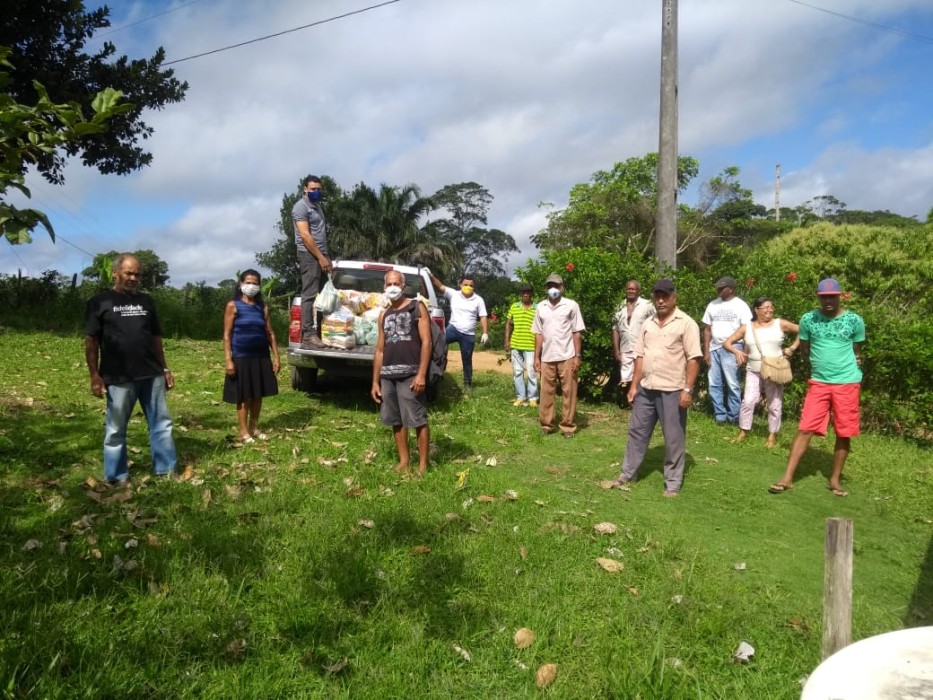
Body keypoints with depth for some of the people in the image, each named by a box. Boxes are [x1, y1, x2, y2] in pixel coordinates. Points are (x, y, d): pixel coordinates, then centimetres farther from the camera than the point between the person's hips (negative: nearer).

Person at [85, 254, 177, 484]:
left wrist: (164, 368, 13)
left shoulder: (146, 301, 14)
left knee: (162, 423, 7)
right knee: (115, 429, 6)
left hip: (152, 375, 4)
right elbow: (91, 341, -2)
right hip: (118, 378, -4)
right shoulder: (99, 302, 1)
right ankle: (116, 477, 18)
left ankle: (166, 469, 16)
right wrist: (95, 375, -9)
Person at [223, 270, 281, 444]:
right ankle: (244, 432, 9)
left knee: (258, 395, 10)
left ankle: (254, 428, 23)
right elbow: (227, 335, -6)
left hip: (261, 357, 4)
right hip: (241, 357, -4)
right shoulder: (233, 306, -3)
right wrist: (228, 360, -13)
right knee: (244, 396, 1)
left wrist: (276, 357, 3)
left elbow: (270, 333, 9)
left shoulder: (263, 307, 9)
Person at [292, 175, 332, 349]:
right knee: (310, 295, -12)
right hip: (309, 256, -9)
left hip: (320, 255, 9)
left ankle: (316, 332, 9)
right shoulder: (301, 207, -7)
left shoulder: (317, 206, 21)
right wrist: (321, 257, -18)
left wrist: (326, 257, 17)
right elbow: (305, 236, -16)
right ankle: (308, 336, -14)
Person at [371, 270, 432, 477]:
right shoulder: (384, 315, 17)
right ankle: (404, 461, 21)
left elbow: (426, 342, -6)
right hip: (387, 376, 6)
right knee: (396, 421, 10)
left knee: (418, 420, -4)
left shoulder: (417, 307, 1)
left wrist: (421, 374, -16)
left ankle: (423, 465, 4)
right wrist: (375, 381, 12)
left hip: (410, 374, -6)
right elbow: (380, 349, 18)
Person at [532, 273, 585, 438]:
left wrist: (577, 356, -7)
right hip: (547, 358, 3)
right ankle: (546, 424, 16)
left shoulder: (572, 305, -1)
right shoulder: (540, 307, 9)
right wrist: (536, 357, 7)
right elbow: (539, 334, 11)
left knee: (569, 392, 2)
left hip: (567, 357, -3)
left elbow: (577, 332, -1)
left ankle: (567, 426, 10)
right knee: (546, 392, 7)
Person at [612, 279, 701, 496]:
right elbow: (640, 356, 12)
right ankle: (627, 474, 25)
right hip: (646, 389, 6)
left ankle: (673, 482, 16)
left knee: (674, 438, 4)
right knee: (637, 431, 13)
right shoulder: (648, 324, 11)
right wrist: (634, 385, 8)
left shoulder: (686, 323, -7)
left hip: (672, 391, -6)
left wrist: (688, 389, -17)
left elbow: (693, 359, -11)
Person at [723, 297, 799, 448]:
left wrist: (792, 348, -4)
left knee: (774, 405, 5)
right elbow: (727, 343, 2)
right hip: (753, 372, 1)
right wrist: (736, 352, -16)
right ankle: (743, 432, 5)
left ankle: (772, 435, 16)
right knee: (748, 401, -8)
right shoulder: (746, 328, 1)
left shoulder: (780, 324, -1)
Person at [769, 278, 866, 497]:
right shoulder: (808, 319, -1)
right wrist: (821, 361, 1)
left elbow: (857, 352, 11)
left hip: (847, 383, 0)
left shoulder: (854, 321, -2)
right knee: (805, 428, -4)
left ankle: (835, 479, 20)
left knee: (844, 432, 6)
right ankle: (787, 478, -3)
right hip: (818, 382, 0)